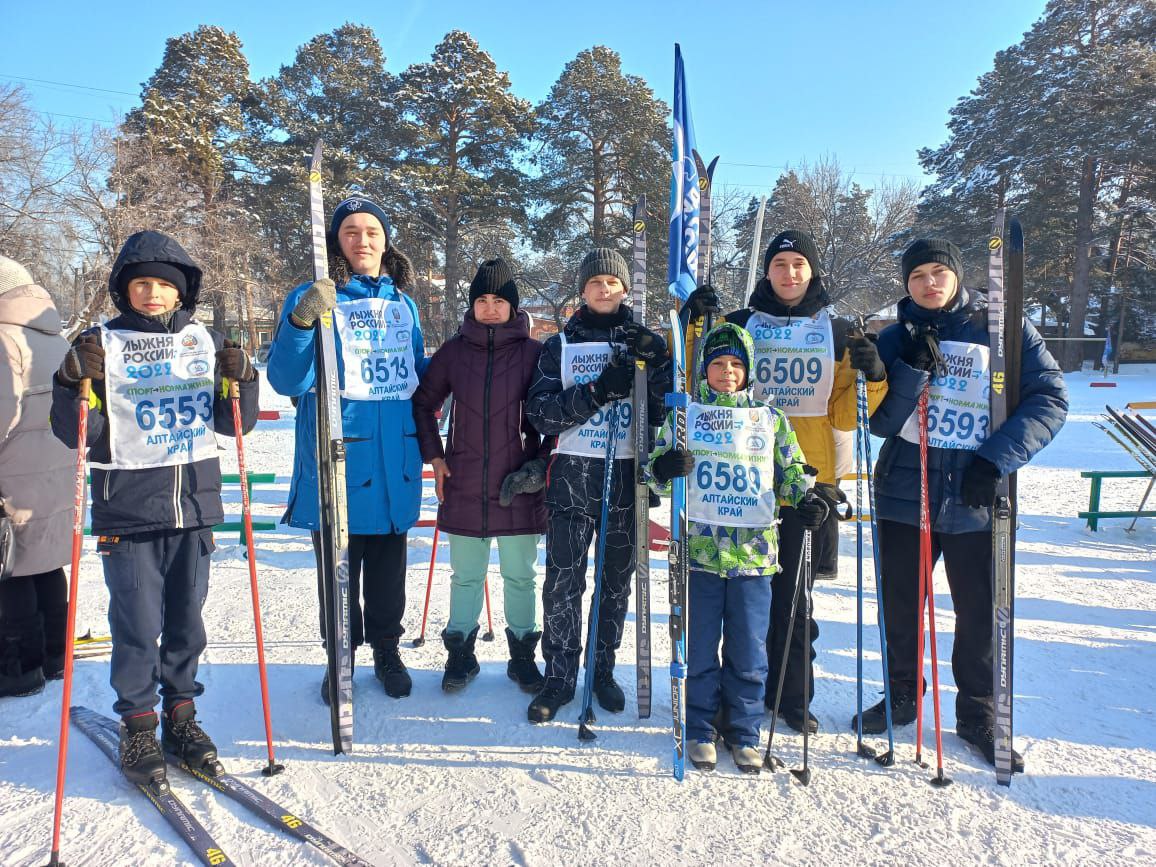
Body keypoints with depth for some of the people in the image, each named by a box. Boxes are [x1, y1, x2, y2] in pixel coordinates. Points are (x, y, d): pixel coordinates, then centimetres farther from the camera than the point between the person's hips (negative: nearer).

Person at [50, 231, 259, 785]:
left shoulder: (206, 341, 7)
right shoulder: (102, 344, 0)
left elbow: (233, 424, 7)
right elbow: (78, 435, -1)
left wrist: (240, 382, -11)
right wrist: (75, 385, -18)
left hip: (195, 504, 2)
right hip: (127, 508, -2)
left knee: (186, 618, 11)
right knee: (137, 623, 2)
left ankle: (180, 712, 27)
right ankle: (137, 723, 19)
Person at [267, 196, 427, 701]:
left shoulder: (402, 302, 12)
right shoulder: (313, 299, -2)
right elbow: (285, 380, -12)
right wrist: (301, 321, -26)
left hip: (395, 457, 4)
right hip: (334, 457, -3)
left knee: (388, 563, 14)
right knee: (337, 562, 8)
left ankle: (386, 649, 31)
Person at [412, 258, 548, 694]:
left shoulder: (534, 353, -3)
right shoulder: (453, 351, 2)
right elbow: (423, 403, 12)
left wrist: (543, 459, -4)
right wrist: (434, 455, 4)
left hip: (519, 486, -1)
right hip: (464, 486, 1)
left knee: (520, 576, 10)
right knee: (465, 576, 12)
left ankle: (522, 654, 26)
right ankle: (460, 654, 27)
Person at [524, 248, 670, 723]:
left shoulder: (645, 342, 8)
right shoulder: (559, 345, 6)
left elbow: (666, 410, -1)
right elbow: (540, 412, -6)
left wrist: (655, 363, -17)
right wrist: (598, 390, -18)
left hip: (627, 475, 1)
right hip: (572, 475, -1)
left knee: (617, 580, 10)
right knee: (562, 580, -1)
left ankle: (603, 668, 26)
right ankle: (559, 675, 14)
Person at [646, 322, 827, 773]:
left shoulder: (771, 418, 10)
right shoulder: (684, 413, 7)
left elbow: (791, 472, 16)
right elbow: (657, 469, 7)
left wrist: (807, 499, -4)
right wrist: (664, 468, -17)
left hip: (754, 551, 1)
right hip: (699, 547, -1)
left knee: (749, 652, 8)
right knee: (700, 648, 7)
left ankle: (743, 732, 25)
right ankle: (700, 729, 24)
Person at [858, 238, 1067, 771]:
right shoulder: (895, 339, 4)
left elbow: (1049, 399, -4)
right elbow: (880, 423, -3)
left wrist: (994, 460, -15)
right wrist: (912, 372, -18)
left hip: (977, 500, -1)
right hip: (905, 493, 2)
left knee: (981, 612, 8)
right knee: (900, 605, 12)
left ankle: (978, 715, 28)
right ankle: (902, 696, 34)